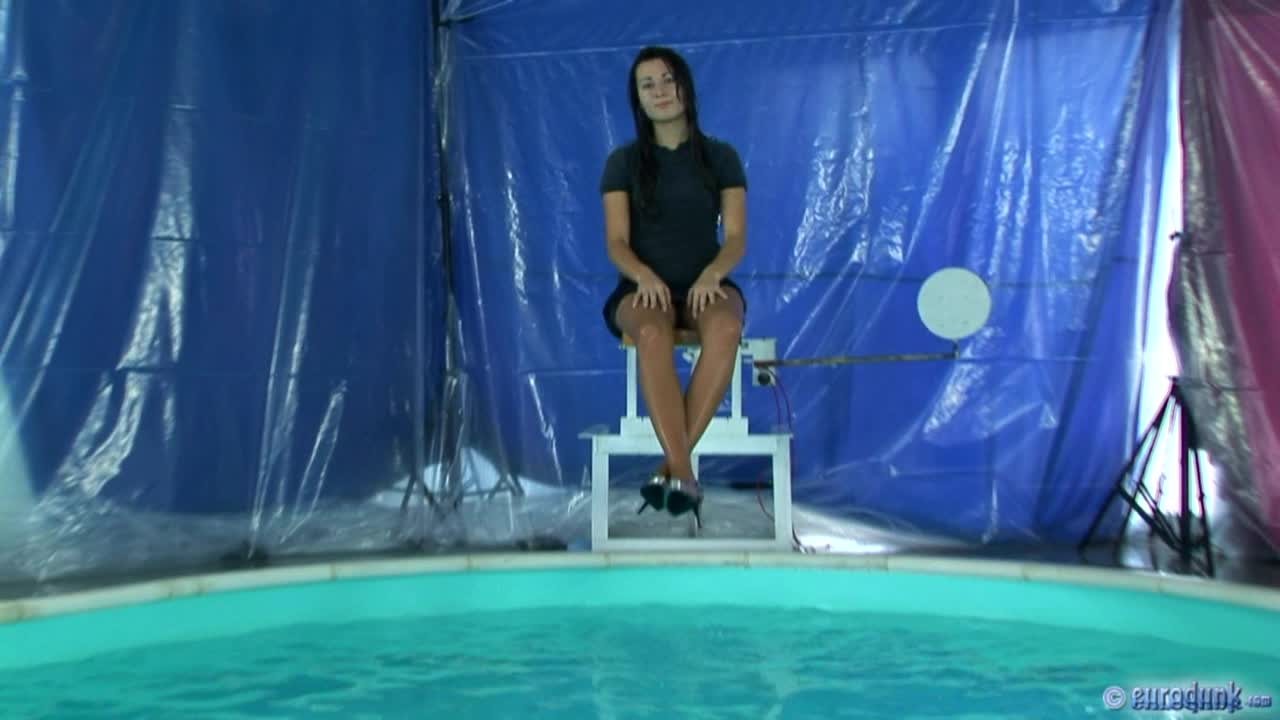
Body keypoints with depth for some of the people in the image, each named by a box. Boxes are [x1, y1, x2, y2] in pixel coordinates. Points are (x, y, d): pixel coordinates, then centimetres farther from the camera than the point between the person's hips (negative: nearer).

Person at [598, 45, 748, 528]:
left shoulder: (721, 157, 9)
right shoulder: (623, 162, 7)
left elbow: (736, 238, 1)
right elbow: (616, 242, -2)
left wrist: (711, 274, -21)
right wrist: (644, 275, -24)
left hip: (704, 285, 1)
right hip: (644, 288, -1)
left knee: (725, 327, -37)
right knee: (652, 333, -39)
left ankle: (672, 465, -36)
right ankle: (684, 472, -42)